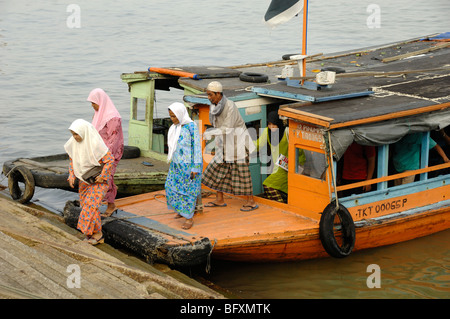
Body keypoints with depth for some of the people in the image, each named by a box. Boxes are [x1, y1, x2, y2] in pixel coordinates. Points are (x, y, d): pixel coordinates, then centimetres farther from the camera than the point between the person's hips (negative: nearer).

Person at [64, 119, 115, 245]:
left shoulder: (95, 144, -27)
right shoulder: (74, 142, -8)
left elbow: (110, 160, -19)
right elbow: (72, 160, 8)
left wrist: (102, 176, -20)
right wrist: (71, 175, -3)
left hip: (98, 179, -7)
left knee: (91, 205, -14)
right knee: (85, 205, 9)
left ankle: (98, 233, -1)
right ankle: (91, 233, 22)